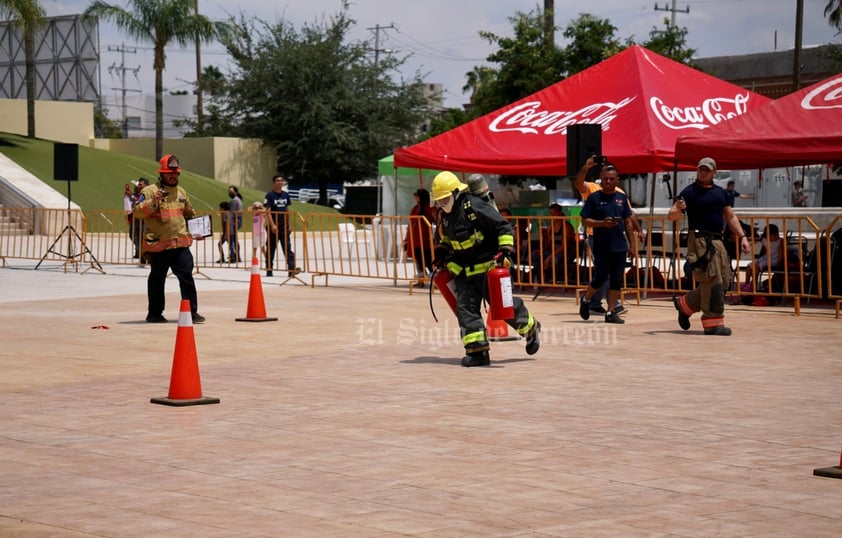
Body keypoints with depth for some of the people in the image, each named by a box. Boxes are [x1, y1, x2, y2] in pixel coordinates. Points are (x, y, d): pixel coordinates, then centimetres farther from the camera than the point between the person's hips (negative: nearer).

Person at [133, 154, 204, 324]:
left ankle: (191, 311, 1)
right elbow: (138, 212, -13)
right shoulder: (149, 191, -2)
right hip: (158, 244, -4)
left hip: (181, 244, 4)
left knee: (187, 276, -4)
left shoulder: (182, 192, 17)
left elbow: (190, 214, 30)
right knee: (157, 279, 7)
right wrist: (153, 201, -26)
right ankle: (154, 314, 17)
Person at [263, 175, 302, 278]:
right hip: (274, 227, -4)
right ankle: (269, 270, 11)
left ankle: (292, 269, -13)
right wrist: (272, 225, -21)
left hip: (284, 227, 4)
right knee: (271, 249, 4)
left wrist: (289, 225, 12)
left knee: (288, 249, -4)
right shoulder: (270, 195, -6)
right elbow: (268, 211, -11)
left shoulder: (286, 195, 10)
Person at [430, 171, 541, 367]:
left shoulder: (474, 206, -18)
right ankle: (477, 351, -8)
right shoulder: (445, 215, 7)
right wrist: (441, 253, 18)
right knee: (465, 307, -8)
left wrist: (505, 250, -21)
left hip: (487, 265, -7)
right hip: (464, 269, 7)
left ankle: (531, 329, 25)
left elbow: (503, 227, -15)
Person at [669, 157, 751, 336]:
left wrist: (742, 237, 10)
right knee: (712, 281, -13)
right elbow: (671, 215, -5)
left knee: (724, 281, 6)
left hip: (717, 240, 7)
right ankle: (713, 323, -9)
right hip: (699, 240, -7)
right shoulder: (689, 192, -1)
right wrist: (678, 210, -29)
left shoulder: (720, 192, 17)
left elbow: (730, 217, 21)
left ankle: (684, 305, 21)